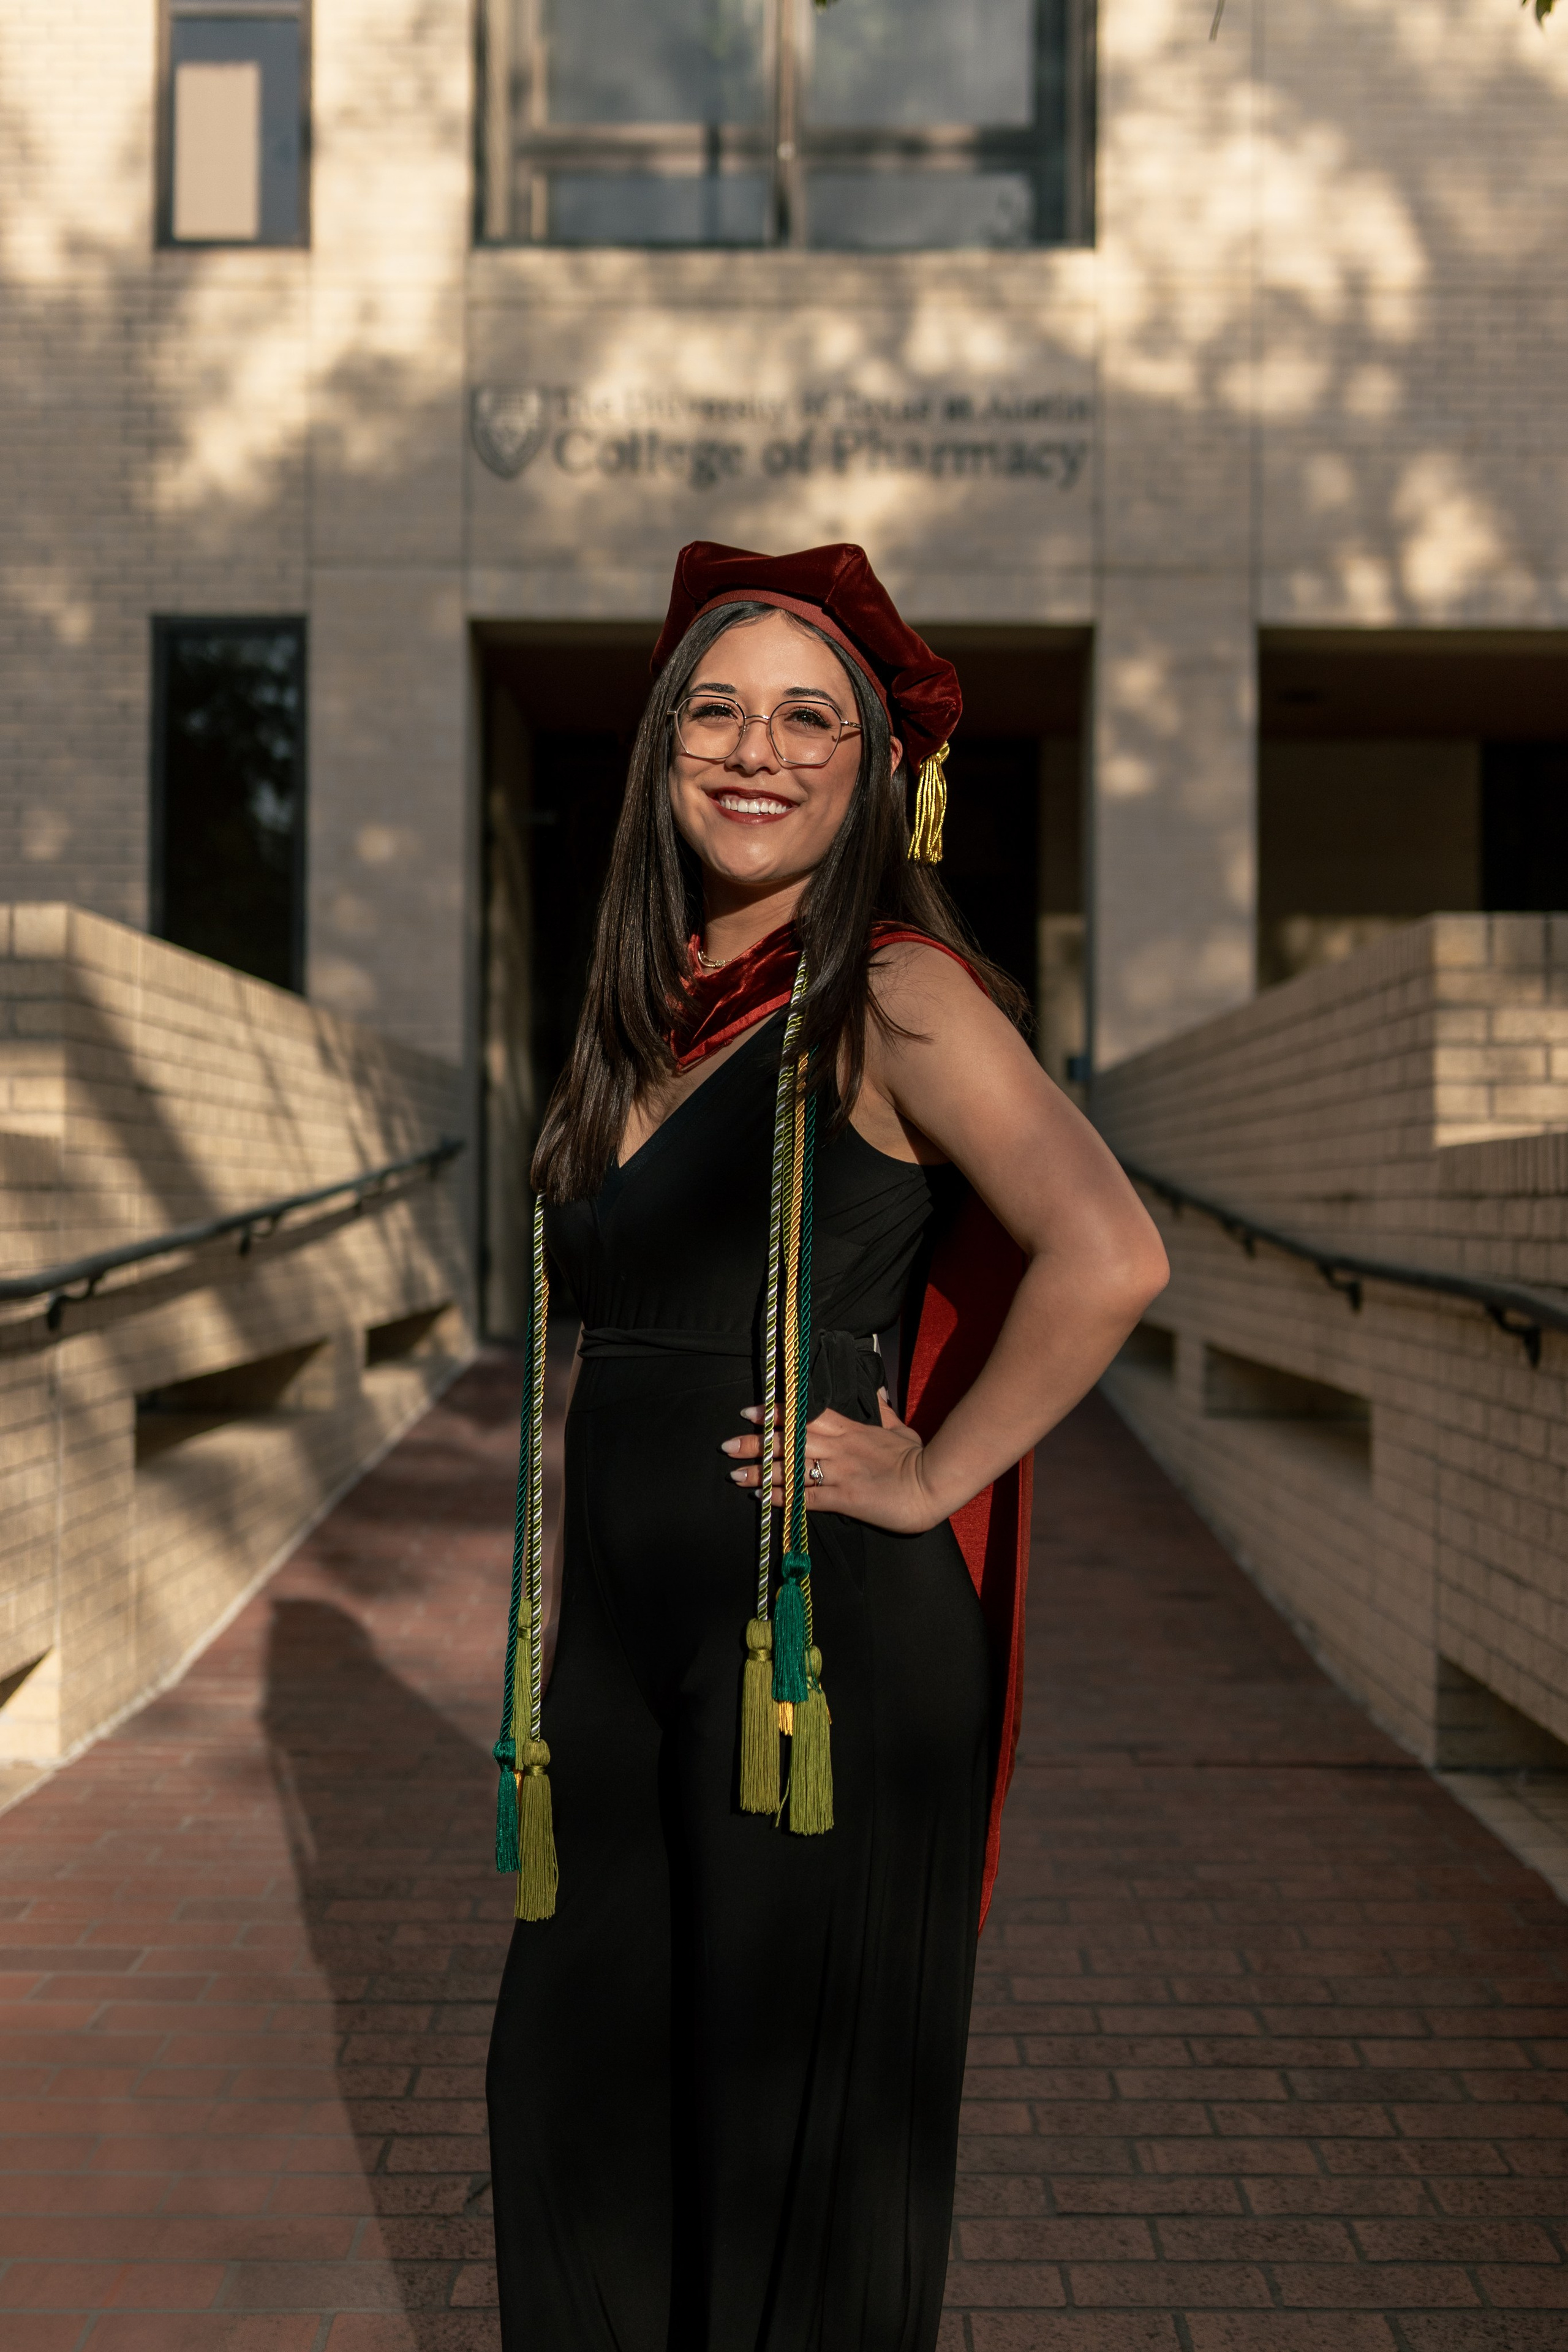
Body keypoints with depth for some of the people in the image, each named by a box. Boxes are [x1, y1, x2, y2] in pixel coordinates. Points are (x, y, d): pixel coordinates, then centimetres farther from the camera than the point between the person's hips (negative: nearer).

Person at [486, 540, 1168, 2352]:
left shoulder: (896, 995, -12)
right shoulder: (653, 1012, 11)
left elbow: (1109, 1259, -27)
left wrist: (933, 1478, -16)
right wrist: (555, 1635, 18)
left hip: (820, 1633, -7)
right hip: (620, 1626, 7)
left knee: (794, 2111, 9)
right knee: (574, 2085, 18)